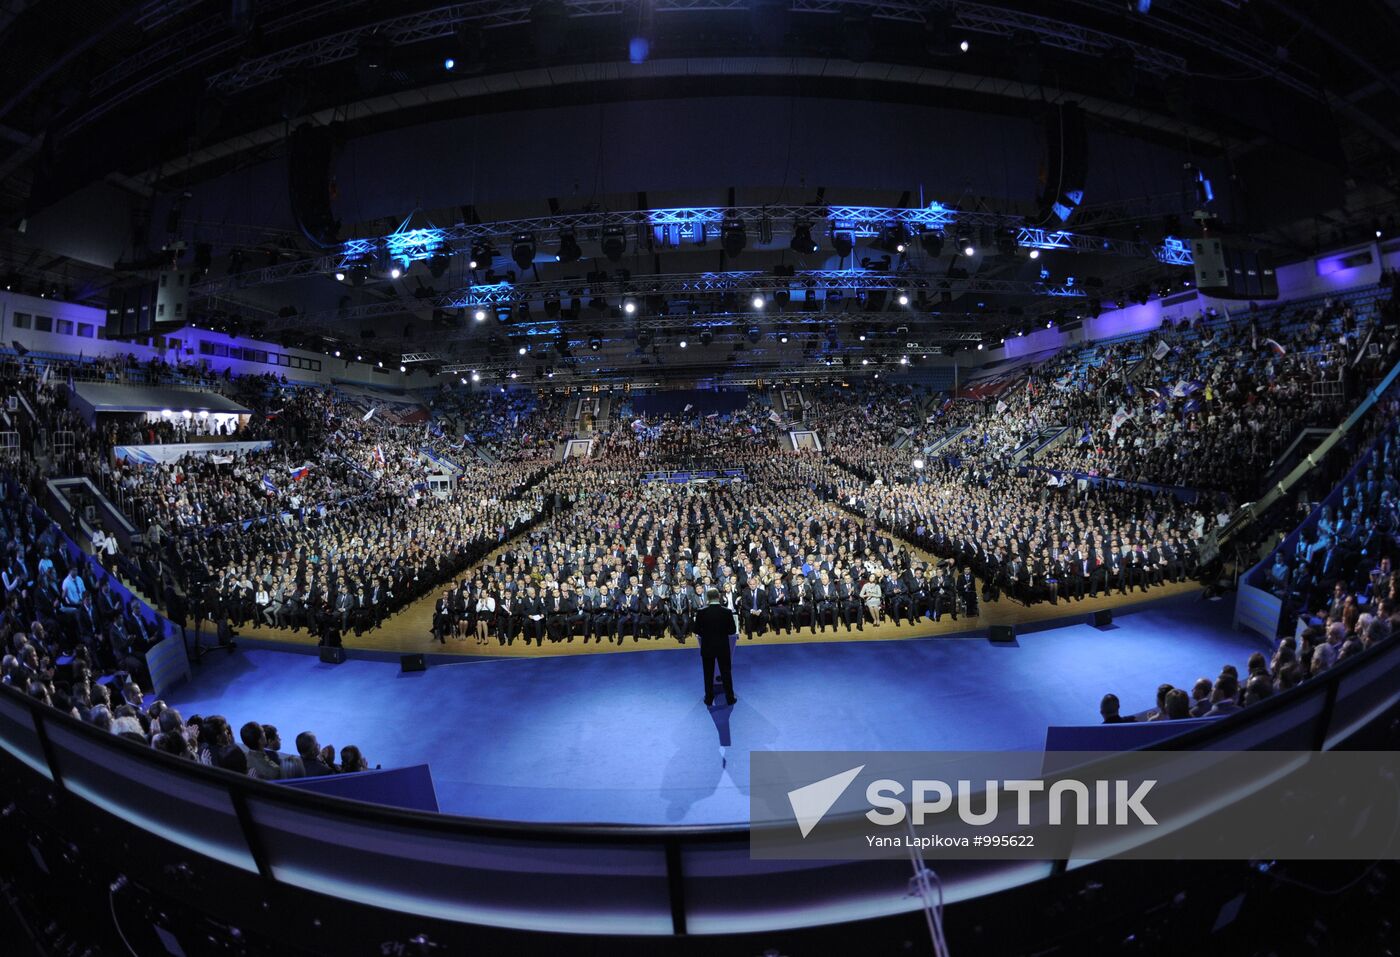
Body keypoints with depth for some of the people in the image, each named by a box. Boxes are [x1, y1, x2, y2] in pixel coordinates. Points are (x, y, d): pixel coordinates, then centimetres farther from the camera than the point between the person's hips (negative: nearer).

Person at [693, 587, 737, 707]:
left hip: (707, 647, 0)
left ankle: (709, 699, 20)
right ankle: (730, 698, 21)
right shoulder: (727, 612, -12)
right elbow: (732, 630, -6)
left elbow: (696, 630, -7)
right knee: (726, 673, 13)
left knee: (708, 674, 12)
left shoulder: (701, 612, -14)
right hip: (723, 647, 1)